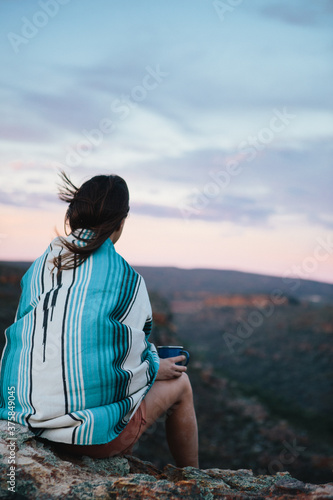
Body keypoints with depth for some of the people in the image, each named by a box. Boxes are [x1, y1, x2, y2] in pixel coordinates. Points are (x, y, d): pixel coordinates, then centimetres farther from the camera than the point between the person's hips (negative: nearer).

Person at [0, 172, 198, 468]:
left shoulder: (39, 267, 4)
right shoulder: (124, 276, -13)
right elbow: (131, 361, -10)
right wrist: (158, 368, 13)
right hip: (93, 432, -6)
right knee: (179, 383, 20)